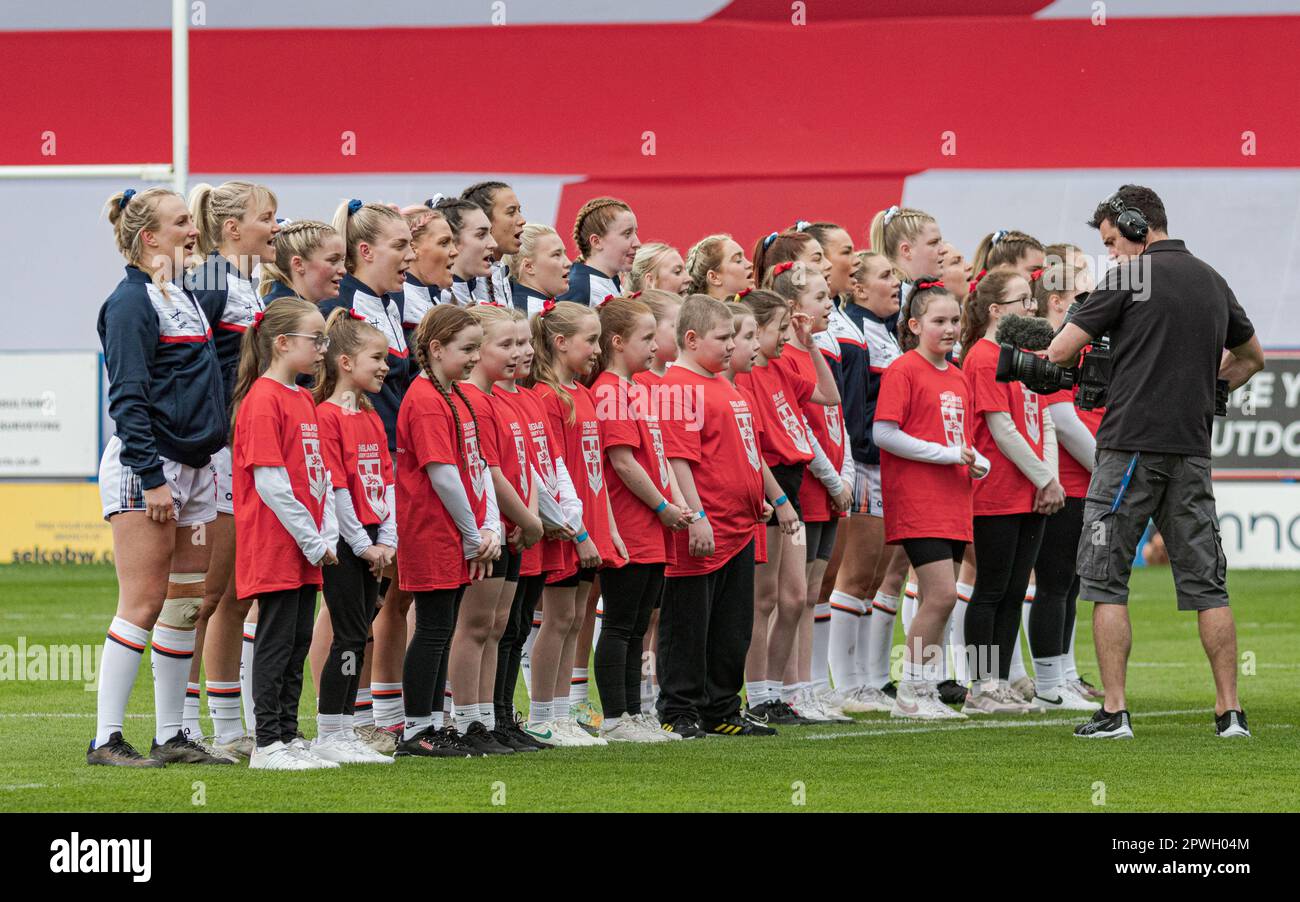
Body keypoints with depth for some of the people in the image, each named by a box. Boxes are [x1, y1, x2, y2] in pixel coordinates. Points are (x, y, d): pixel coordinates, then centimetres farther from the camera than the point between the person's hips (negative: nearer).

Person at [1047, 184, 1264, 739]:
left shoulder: (1131, 277, -6)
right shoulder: (1212, 281, 14)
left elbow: (1059, 352, -6)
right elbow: (1251, 357, 30)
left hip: (1132, 444, -6)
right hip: (1192, 449, 6)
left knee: (1105, 580, 1)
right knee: (1206, 584, 8)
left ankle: (1115, 711, -4)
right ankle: (1230, 711, 5)